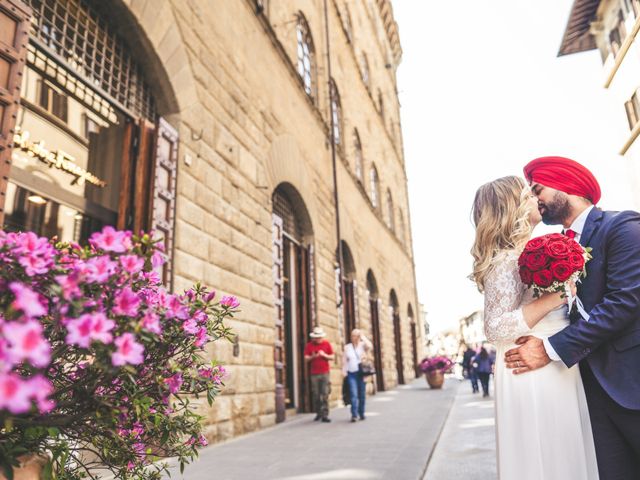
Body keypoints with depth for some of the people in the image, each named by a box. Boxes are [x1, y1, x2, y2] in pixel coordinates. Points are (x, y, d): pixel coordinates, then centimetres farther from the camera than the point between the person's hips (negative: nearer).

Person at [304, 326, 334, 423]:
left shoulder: (327, 344, 6)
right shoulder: (309, 345, 4)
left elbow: (332, 357, 7)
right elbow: (306, 359, 3)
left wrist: (324, 355, -10)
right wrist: (313, 356, -16)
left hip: (325, 373, 0)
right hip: (314, 374, 0)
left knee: (325, 395, -6)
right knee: (316, 395, 3)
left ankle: (325, 415, -3)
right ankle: (318, 413, 18)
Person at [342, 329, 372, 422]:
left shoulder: (362, 345, 2)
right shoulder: (347, 347, 9)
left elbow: (370, 347, -21)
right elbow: (344, 360, 10)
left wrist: (363, 337, -10)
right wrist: (344, 371, 0)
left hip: (361, 373, 0)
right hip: (351, 373, 0)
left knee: (362, 395, 7)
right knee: (354, 394, -11)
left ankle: (361, 414, 22)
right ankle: (354, 415, -11)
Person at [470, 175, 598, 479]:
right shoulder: (506, 259, -17)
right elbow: (495, 327, -23)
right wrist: (554, 297, -25)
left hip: (556, 371, 9)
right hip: (534, 374, -9)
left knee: (565, 454, 17)